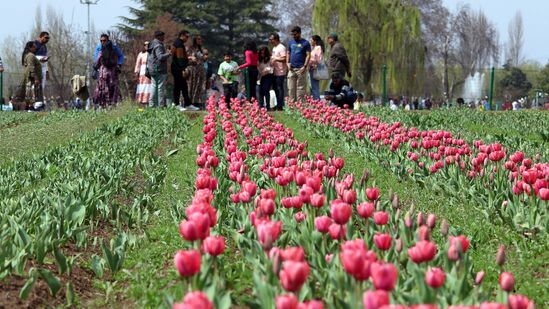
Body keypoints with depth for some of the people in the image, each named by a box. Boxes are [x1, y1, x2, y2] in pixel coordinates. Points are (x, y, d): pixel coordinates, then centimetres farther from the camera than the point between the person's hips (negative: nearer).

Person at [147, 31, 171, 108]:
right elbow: (160, 57, -25)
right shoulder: (158, 46, -14)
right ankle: (161, 105, -8)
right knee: (161, 88, -7)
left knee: (153, 87, 12)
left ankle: (151, 104, 14)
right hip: (160, 70, -10)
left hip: (152, 70, 10)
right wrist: (168, 54, -12)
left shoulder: (152, 45, 17)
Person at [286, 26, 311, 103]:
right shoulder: (290, 42, 15)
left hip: (300, 69, -5)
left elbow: (308, 55, -5)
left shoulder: (305, 43, 0)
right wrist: (287, 63, 3)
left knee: (300, 88, -3)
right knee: (291, 88, 4)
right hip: (291, 69, 5)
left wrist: (304, 66, -14)